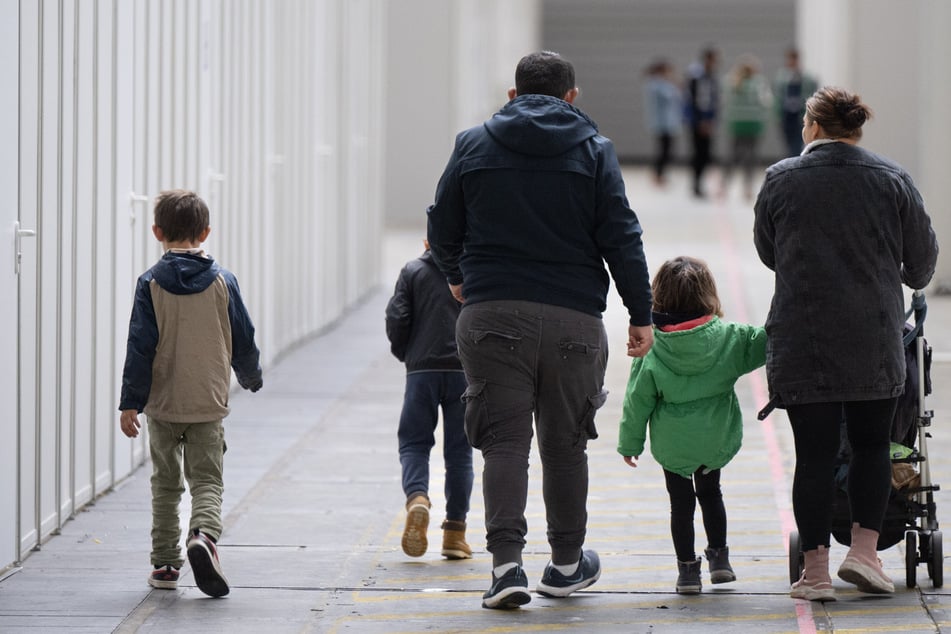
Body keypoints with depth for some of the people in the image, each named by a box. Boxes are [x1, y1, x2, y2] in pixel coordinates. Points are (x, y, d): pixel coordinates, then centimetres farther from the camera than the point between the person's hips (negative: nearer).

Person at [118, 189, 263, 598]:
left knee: (166, 484, 13)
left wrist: (131, 402, -6)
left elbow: (141, 345, -9)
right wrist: (251, 377, 23)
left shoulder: (151, 284, -6)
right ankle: (204, 534, -27)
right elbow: (243, 339, 4)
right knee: (207, 480, 2)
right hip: (209, 404, 0)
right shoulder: (222, 281, -2)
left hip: (163, 403, 0)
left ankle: (165, 564, 17)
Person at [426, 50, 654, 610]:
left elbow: (442, 229, 13)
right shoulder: (594, 150, 3)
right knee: (565, 443, 12)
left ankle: (506, 562, -14)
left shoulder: (473, 145, 7)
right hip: (573, 317, 0)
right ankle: (566, 564, 23)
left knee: (504, 440, 0)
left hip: (491, 313, 0)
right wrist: (642, 316, 3)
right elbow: (621, 238, -2)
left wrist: (458, 276, 33)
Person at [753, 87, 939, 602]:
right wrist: (910, 282, 33)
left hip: (801, 340, -1)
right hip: (874, 342, 1)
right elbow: (922, 255, 9)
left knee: (814, 454, 3)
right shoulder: (892, 180, 1)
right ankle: (863, 550, 4)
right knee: (871, 444, 15)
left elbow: (766, 251, 13)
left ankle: (815, 570, 2)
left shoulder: (780, 180, 0)